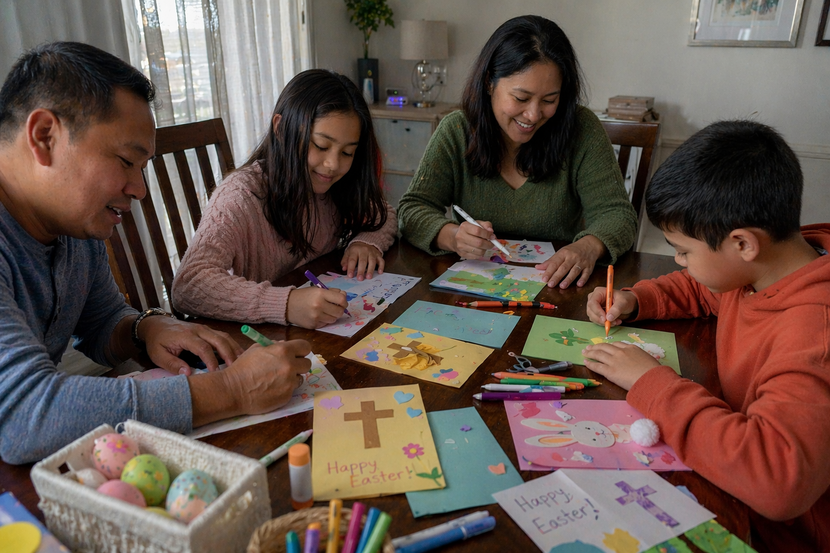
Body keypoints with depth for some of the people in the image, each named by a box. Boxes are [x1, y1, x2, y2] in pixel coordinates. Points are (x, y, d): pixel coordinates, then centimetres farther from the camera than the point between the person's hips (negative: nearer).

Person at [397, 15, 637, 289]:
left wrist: (589, 246, -32)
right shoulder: (455, 132, -5)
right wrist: (452, 236, -29)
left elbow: (617, 214, -8)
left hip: (559, 288, 0)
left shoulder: (582, 130, -8)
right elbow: (412, 209, -7)